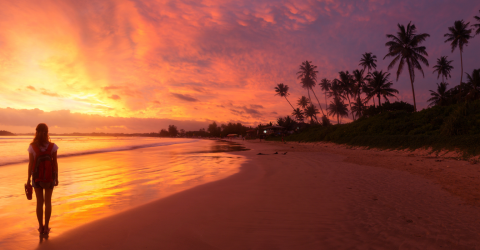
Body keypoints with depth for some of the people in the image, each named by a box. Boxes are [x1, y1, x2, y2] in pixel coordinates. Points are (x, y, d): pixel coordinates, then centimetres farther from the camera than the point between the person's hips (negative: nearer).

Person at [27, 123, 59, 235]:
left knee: (39, 202, 11)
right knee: (48, 202, 11)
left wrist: (28, 179, 4)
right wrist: (56, 178, 4)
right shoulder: (52, 146, -10)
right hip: (50, 177, 0)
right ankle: (46, 227, 15)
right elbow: (55, 163, -6)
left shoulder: (32, 147, -10)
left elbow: (30, 164, -7)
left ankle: (41, 227, 18)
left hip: (37, 177, 0)